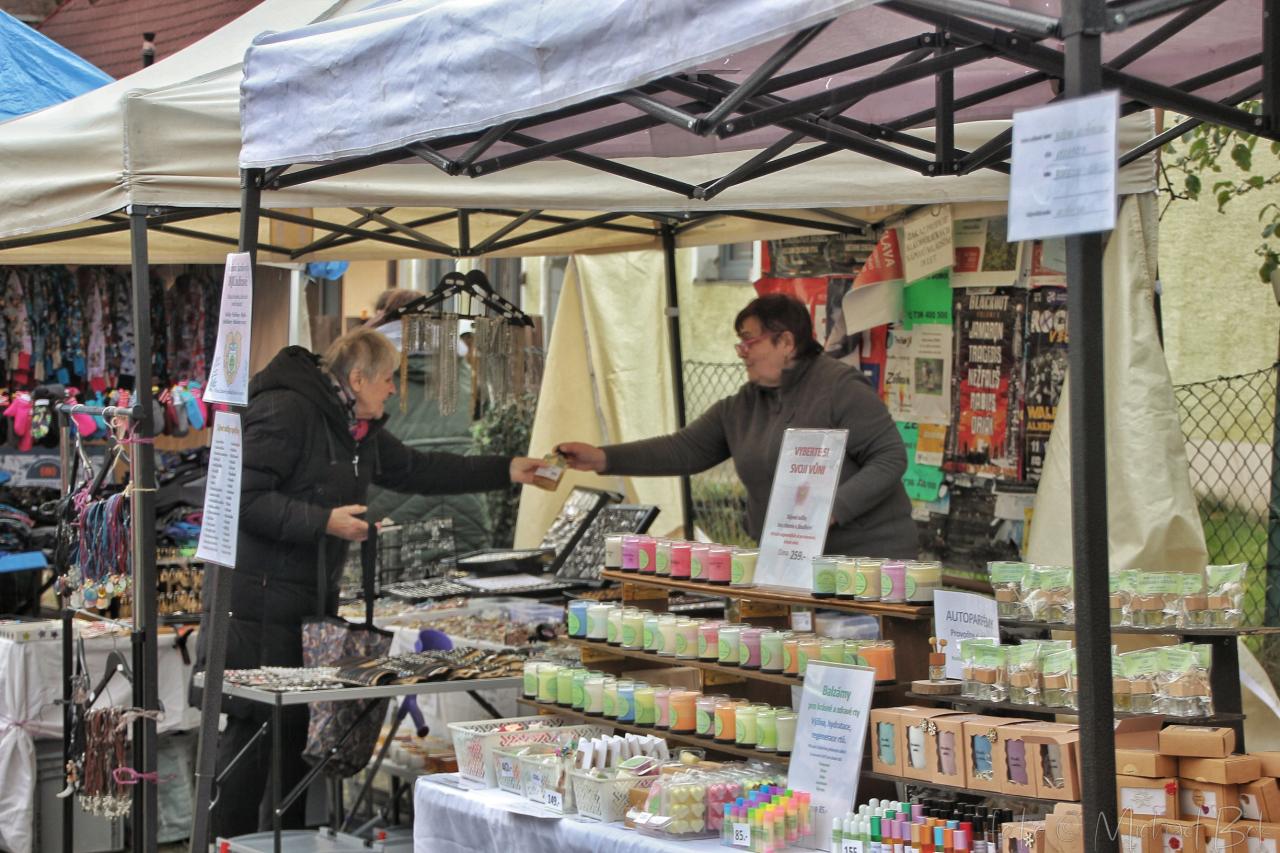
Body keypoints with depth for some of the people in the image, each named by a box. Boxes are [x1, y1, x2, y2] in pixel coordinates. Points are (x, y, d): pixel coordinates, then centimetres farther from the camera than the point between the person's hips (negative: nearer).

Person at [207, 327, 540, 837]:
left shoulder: (358, 429, 16)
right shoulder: (286, 411, -15)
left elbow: (418, 471, 22)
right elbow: (246, 498, -21)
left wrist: (506, 471, 19)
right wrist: (324, 522, -22)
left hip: (312, 600, 10)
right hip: (265, 599, -10)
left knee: (300, 724, 11)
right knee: (257, 726, -7)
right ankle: (227, 841, 1)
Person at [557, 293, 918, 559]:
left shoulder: (841, 390, -11)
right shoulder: (740, 408, 10)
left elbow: (891, 458, -14)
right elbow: (685, 448, 8)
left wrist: (831, 510, -25)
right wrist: (605, 459, -2)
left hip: (867, 558, -6)